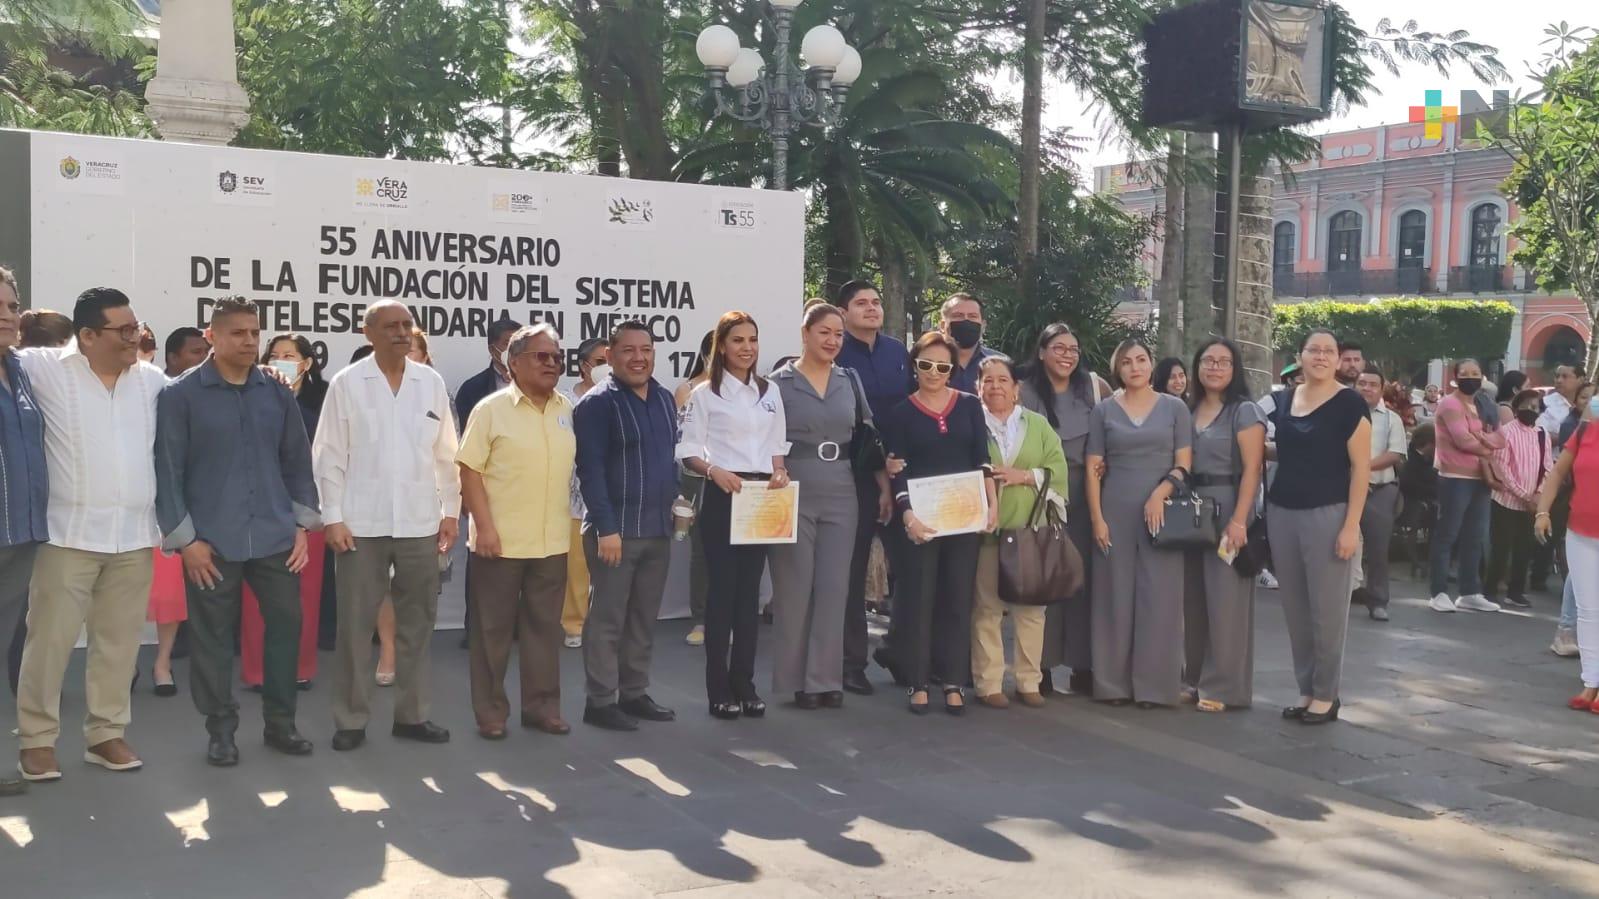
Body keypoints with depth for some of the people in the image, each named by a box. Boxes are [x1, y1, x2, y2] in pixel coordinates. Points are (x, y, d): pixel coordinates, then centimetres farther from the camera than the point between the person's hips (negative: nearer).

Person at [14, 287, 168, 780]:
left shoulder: (153, 380, 8)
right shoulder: (47, 369, -3)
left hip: (134, 536, 3)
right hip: (70, 534, -3)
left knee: (120, 640, 10)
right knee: (50, 639, 2)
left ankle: (106, 732, 22)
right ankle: (37, 738, 15)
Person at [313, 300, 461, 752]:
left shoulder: (432, 383, 6)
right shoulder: (347, 384, -1)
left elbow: (445, 454, 9)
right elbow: (330, 456, -2)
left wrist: (451, 510, 7)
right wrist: (333, 517, -7)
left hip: (420, 523, 3)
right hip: (362, 524, -3)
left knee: (416, 623, 10)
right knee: (355, 625, 4)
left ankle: (411, 714, 21)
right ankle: (350, 720, 14)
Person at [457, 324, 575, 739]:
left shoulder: (566, 410, 7)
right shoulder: (491, 409, -6)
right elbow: (470, 471, -8)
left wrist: (566, 523, 9)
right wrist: (485, 527, -15)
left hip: (552, 543, 4)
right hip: (500, 541, -4)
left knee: (544, 627, 11)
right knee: (493, 630, 5)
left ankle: (542, 707, 21)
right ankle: (491, 713, 15)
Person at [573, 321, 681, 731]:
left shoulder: (665, 399, 12)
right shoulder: (597, 403, -9)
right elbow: (590, 470, -15)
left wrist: (675, 504, 14)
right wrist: (606, 528, -19)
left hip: (658, 529, 7)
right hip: (616, 529, -7)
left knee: (644, 618, 12)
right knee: (607, 618, -1)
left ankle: (634, 693, 22)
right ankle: (600, 701, 6)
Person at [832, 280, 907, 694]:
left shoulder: (898, 350, 10)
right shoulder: (837, 357, -5)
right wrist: (880, 474, -10)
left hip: (901, 472, 4)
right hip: (856, 477, -4)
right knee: (853, 571, 2)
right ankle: (852, 662, 10)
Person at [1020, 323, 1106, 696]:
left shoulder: (1093, 386, 8)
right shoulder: (1026, 392, 1)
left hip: (1084, 495, 2)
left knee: (1084, 575, 1)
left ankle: (1082, 665, 8)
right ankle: (1041, 666, 2)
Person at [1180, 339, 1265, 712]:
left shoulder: (1245, 411, -5)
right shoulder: (1186, 410, 12)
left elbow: (1252, 470, -12)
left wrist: (1238, 520, -20)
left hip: (1227, 510, -6)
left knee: (1225, 600, -3)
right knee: (1193, 599, 9)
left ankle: (1224, 686, 5)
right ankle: (1195, 680, 19)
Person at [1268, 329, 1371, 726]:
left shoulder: (1349, 403, -6)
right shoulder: (1285, 399, 10)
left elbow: (1361, 467, -10)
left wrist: (1351, 525, -15)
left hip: (1327, 514, -6)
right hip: (1282, 513, 6)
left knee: (1326, 610, 1)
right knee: (1294, 609, 10)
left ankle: (1326, 694, 12)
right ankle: (1305, 688, 20)